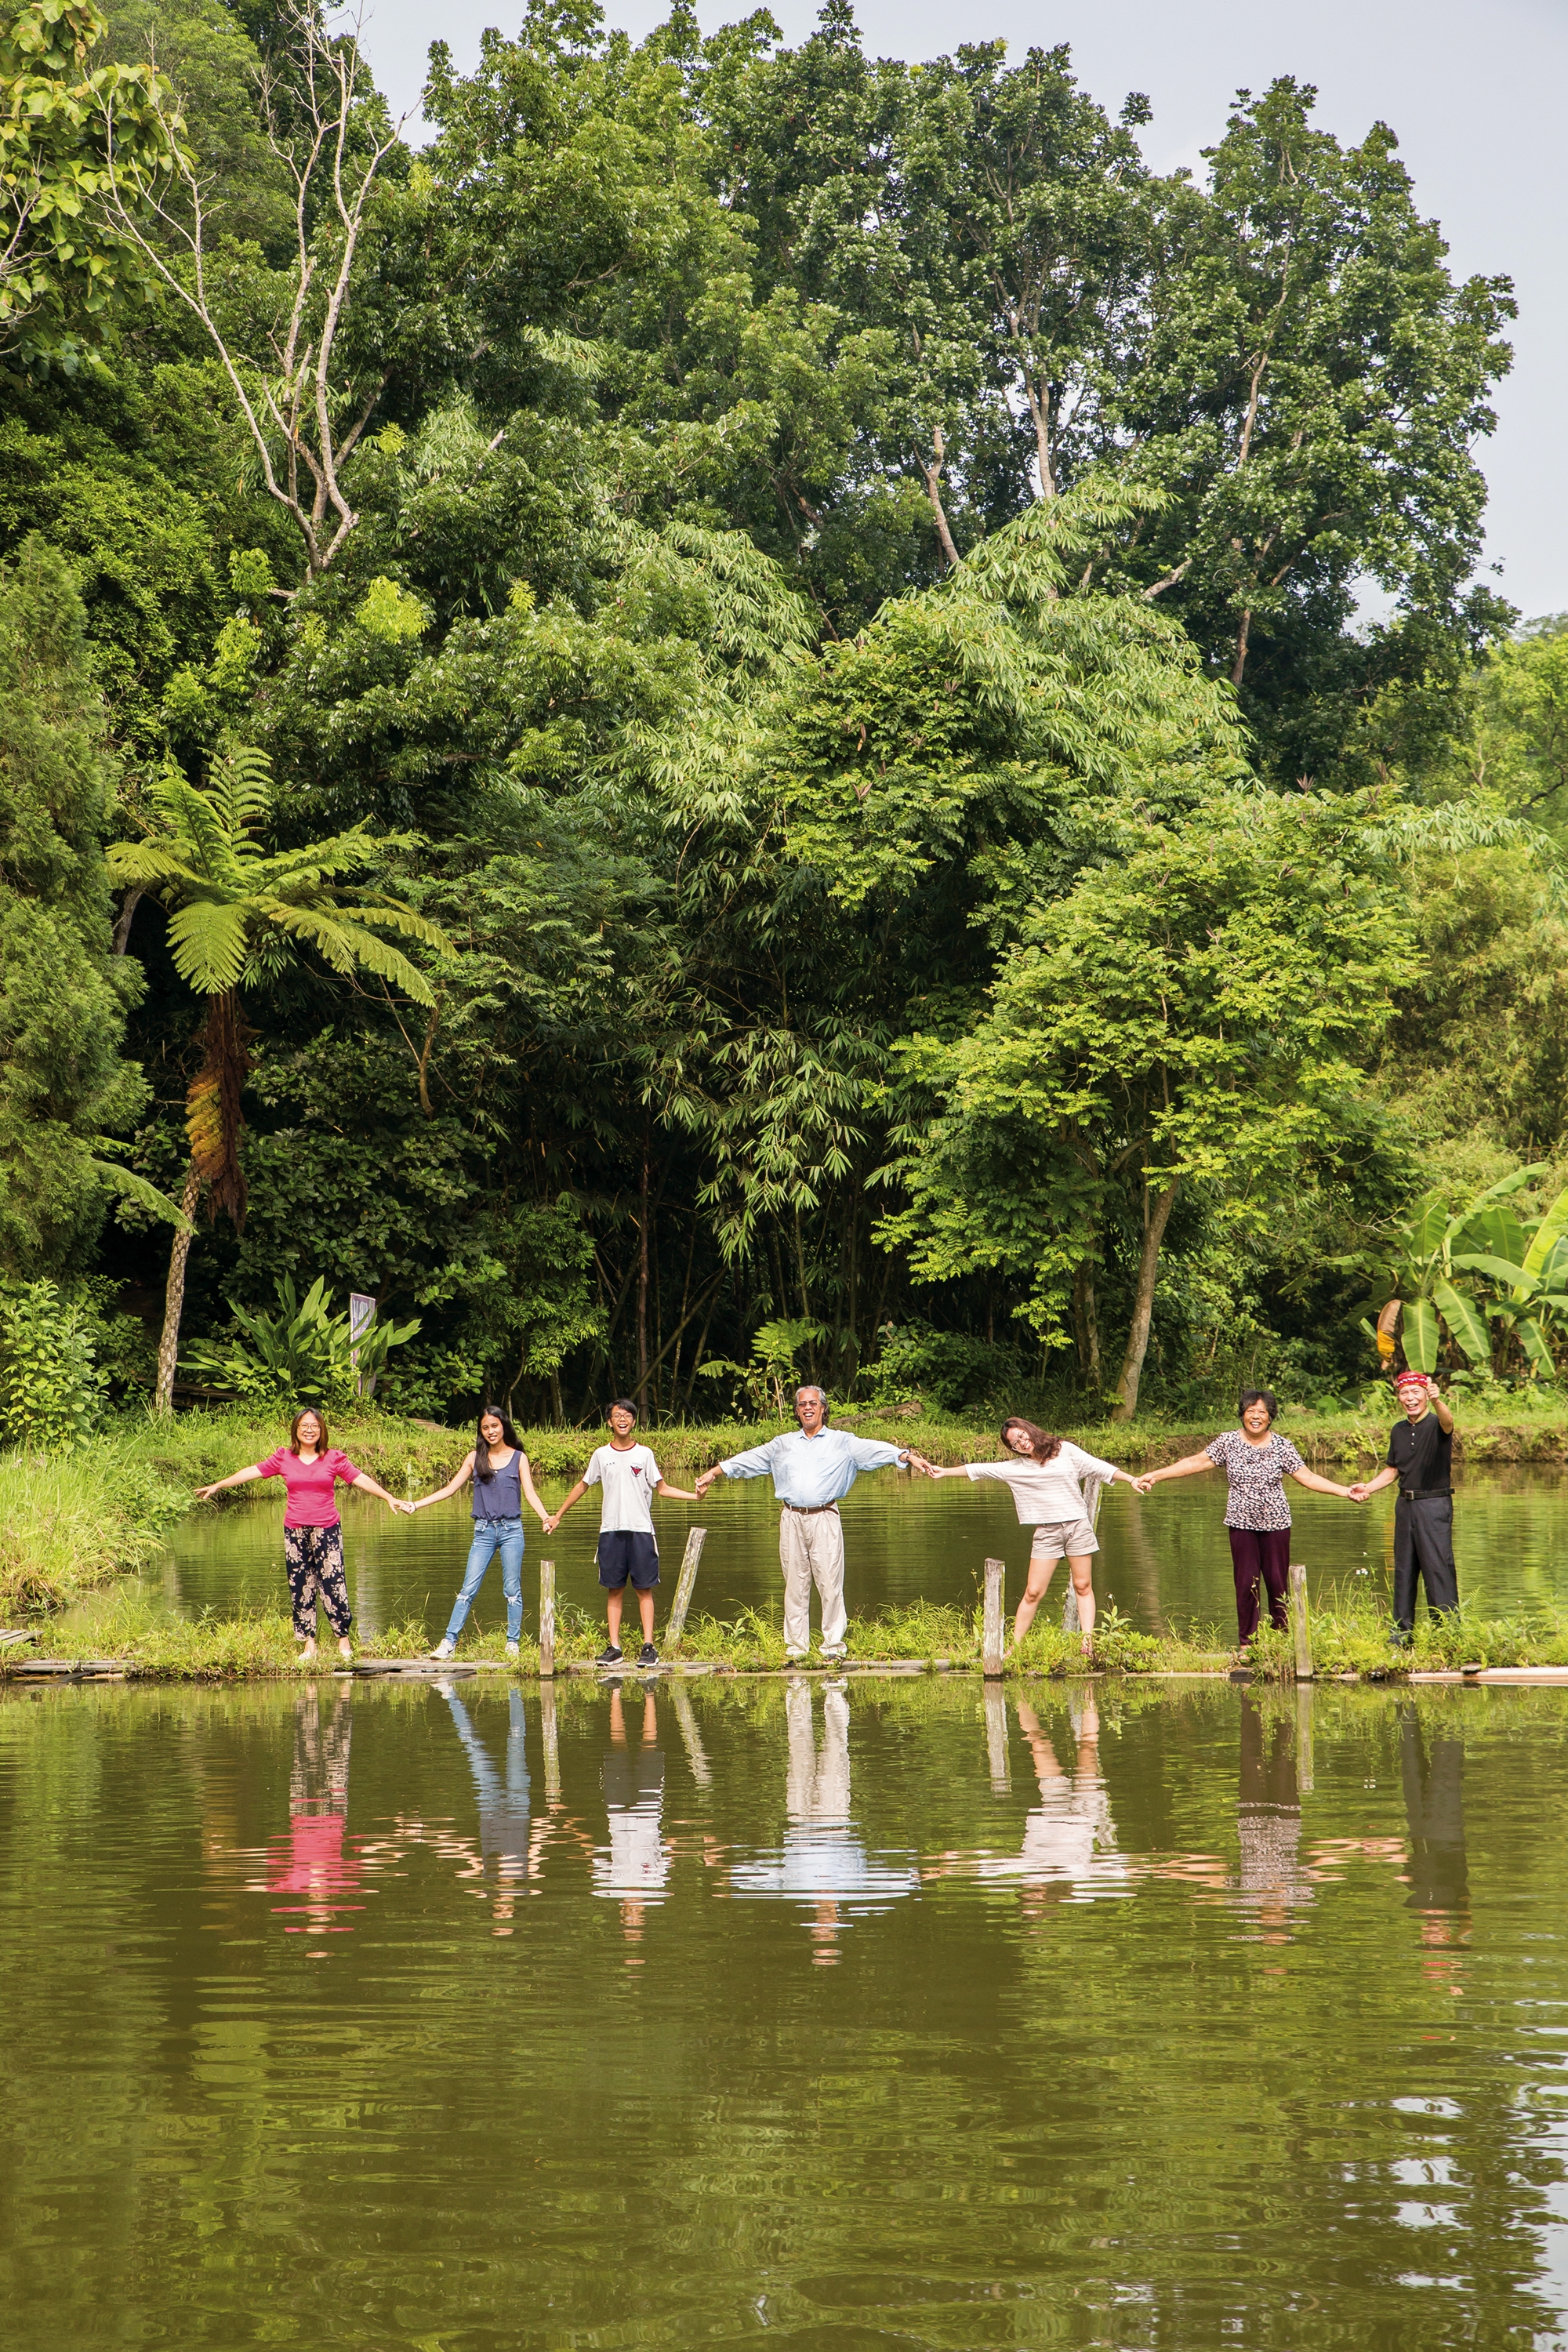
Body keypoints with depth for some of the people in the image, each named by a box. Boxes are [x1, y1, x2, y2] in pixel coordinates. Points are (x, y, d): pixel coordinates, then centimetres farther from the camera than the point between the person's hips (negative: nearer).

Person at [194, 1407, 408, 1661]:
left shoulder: (334, 1458, 2)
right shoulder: (283, 1458, 5)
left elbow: (360, 1478, 1)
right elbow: (252, 1472, 7)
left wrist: (388, 1498, -6)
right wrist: (217, 1486, 6)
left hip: (327, 1530, -2)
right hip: (295, 1532, 2)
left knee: (333, 1584, -6)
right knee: (300, 1587, 4)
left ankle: (343, 1639, 5)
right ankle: (309, 1644, 10)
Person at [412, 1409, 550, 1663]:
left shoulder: (519, 1458, 4)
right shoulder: (475, 1458, 8)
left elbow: (529, 1492, -4)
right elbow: (450, 1489, 8)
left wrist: (544, 1517, -22)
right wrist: (417, 1505, 0)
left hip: (511, 1530, -1)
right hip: (484, 1531, 1)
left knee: (512, 1589, 2)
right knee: (469, 1589, -2)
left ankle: (513, 1644, 8)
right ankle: (449, 1642, -2)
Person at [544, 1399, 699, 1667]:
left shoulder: (644, 1454, 4)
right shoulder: (601, 1455, 8)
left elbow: (662, 1488, 7)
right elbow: (582, 1486, 18)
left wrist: (695, 1496, -6)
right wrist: (557, 1517, 21)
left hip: (641, 1530, -1)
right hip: (611, 1531, 1)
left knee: (644, 1589, -2)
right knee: (615, 1590, 2)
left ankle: (648, 1646, -3)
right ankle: (614, 1647, 4)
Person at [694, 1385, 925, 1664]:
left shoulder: (842, 1442, 9)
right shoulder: (782, 1444, 18)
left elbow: (874, 1450, -3)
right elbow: (748, 1460, 21)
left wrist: (908, 1456, -16)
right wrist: (714, 1472, 17)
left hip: (824, 1518, -3)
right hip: (792, 1519, 3)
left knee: (830, 1584, -6)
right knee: (795, 1585, 3)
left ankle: (833, 1646, -2)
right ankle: (795, 1647, 7)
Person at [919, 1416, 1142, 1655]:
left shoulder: (1065, 1450, 3)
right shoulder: (1015, 1467, 6)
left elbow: (1098, 1467, 3)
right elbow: (979, 1469, 8)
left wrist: (1131, 1479, -2)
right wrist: (944, 1472, 9)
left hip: (1077, 1525, -1)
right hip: (1046, 1532, 1)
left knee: (1083, 1586, 1)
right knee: (1033, 1593, -3)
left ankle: (1088, 1641, 2)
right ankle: (1014, 1646, 2)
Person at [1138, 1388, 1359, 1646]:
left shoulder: (1282, 1446, 0)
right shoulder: (1228, 1442, 0)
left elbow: (1307, 1477, 0)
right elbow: (1196, 1462, 0)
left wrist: (1345, 1491, -8)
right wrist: (1155, 1476, -5)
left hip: (1275, 1522, 0)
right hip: (1242, 1523, 0)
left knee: (1277, 1581, 2)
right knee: (1246, 1583, 1)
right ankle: (1247, 1642, 11)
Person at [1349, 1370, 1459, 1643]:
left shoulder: (1436, 1425, -8)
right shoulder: (1398, 1431, 11)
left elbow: (1447, 1421, -34)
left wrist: (1436, 1400, -55)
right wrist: (1368, 1487, 7)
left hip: (1434, 1505, -7)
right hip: (1405, 1505, 7)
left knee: (1438, 1567, -9)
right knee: (1403, 1569, 11)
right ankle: (1402, 1630, 19)